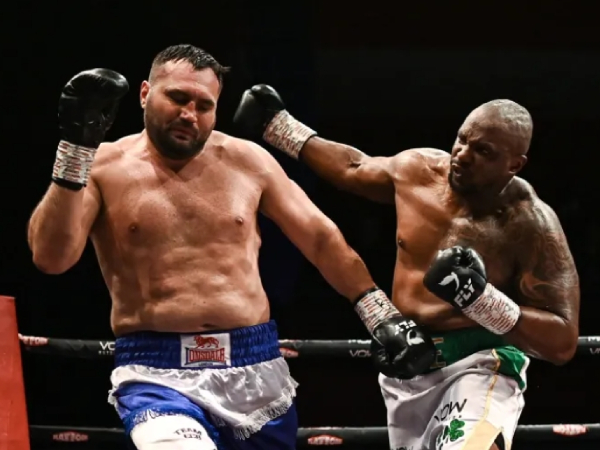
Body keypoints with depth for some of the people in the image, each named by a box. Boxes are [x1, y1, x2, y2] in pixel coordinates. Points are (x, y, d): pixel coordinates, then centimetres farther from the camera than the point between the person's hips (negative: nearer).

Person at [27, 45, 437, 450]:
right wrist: (75, 146, -18)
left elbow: (320, 237, 15)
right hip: (159, 374, -4)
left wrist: (384, 317, 8)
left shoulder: (247, 161, 8)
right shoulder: (102, 167, 0)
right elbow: (50, 257, -13)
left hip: (258, 368, 4)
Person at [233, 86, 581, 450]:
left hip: (477, 368, -7)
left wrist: (482, 299, -30)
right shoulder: (418, 169, 1)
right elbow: (354, 168, 25)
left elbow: (563, 341, -17)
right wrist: (277, 126, 30)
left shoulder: (531, 226, -16)